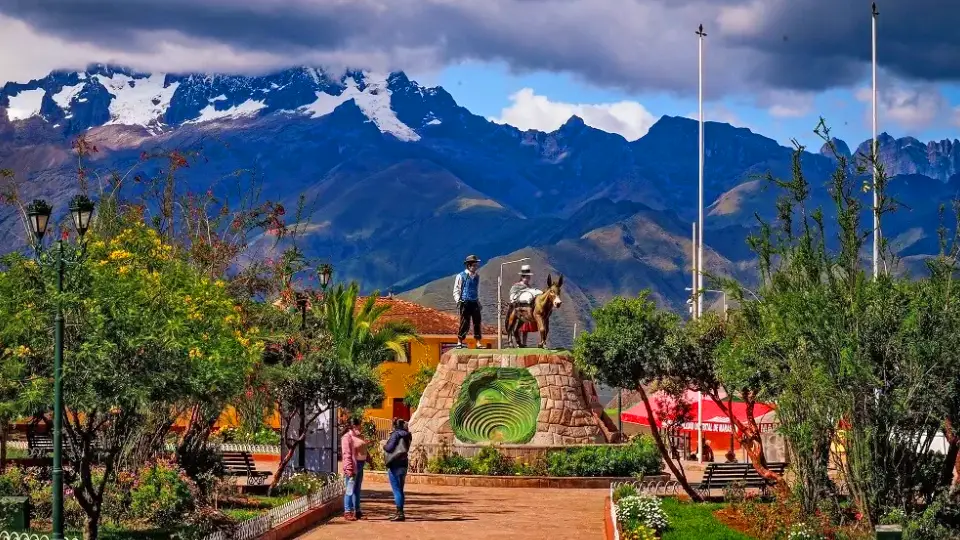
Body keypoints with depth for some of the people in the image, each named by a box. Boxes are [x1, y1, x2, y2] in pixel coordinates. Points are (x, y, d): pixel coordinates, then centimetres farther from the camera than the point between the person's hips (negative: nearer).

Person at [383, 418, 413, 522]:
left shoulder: (396, 434, -12)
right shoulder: (406, 435, 12)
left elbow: (389, 447, -17)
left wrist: (384, 446, 5)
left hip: (395, 465, -8)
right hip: (403, 464, 8)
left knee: (396, 490, -7)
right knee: (400, 490, 15)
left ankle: (400, 513, -11)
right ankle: (400, 513, 18)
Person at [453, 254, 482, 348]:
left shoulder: (477, 276, 13)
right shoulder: (461, 276, -3)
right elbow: (456, 291, -2)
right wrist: (458, 301, -13)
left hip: (475, 303, 5)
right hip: (465, 303, -5)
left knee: (477, 323, 2)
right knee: (465, 323, -6)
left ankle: (478, 343, 5)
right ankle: (459, 342, 6)